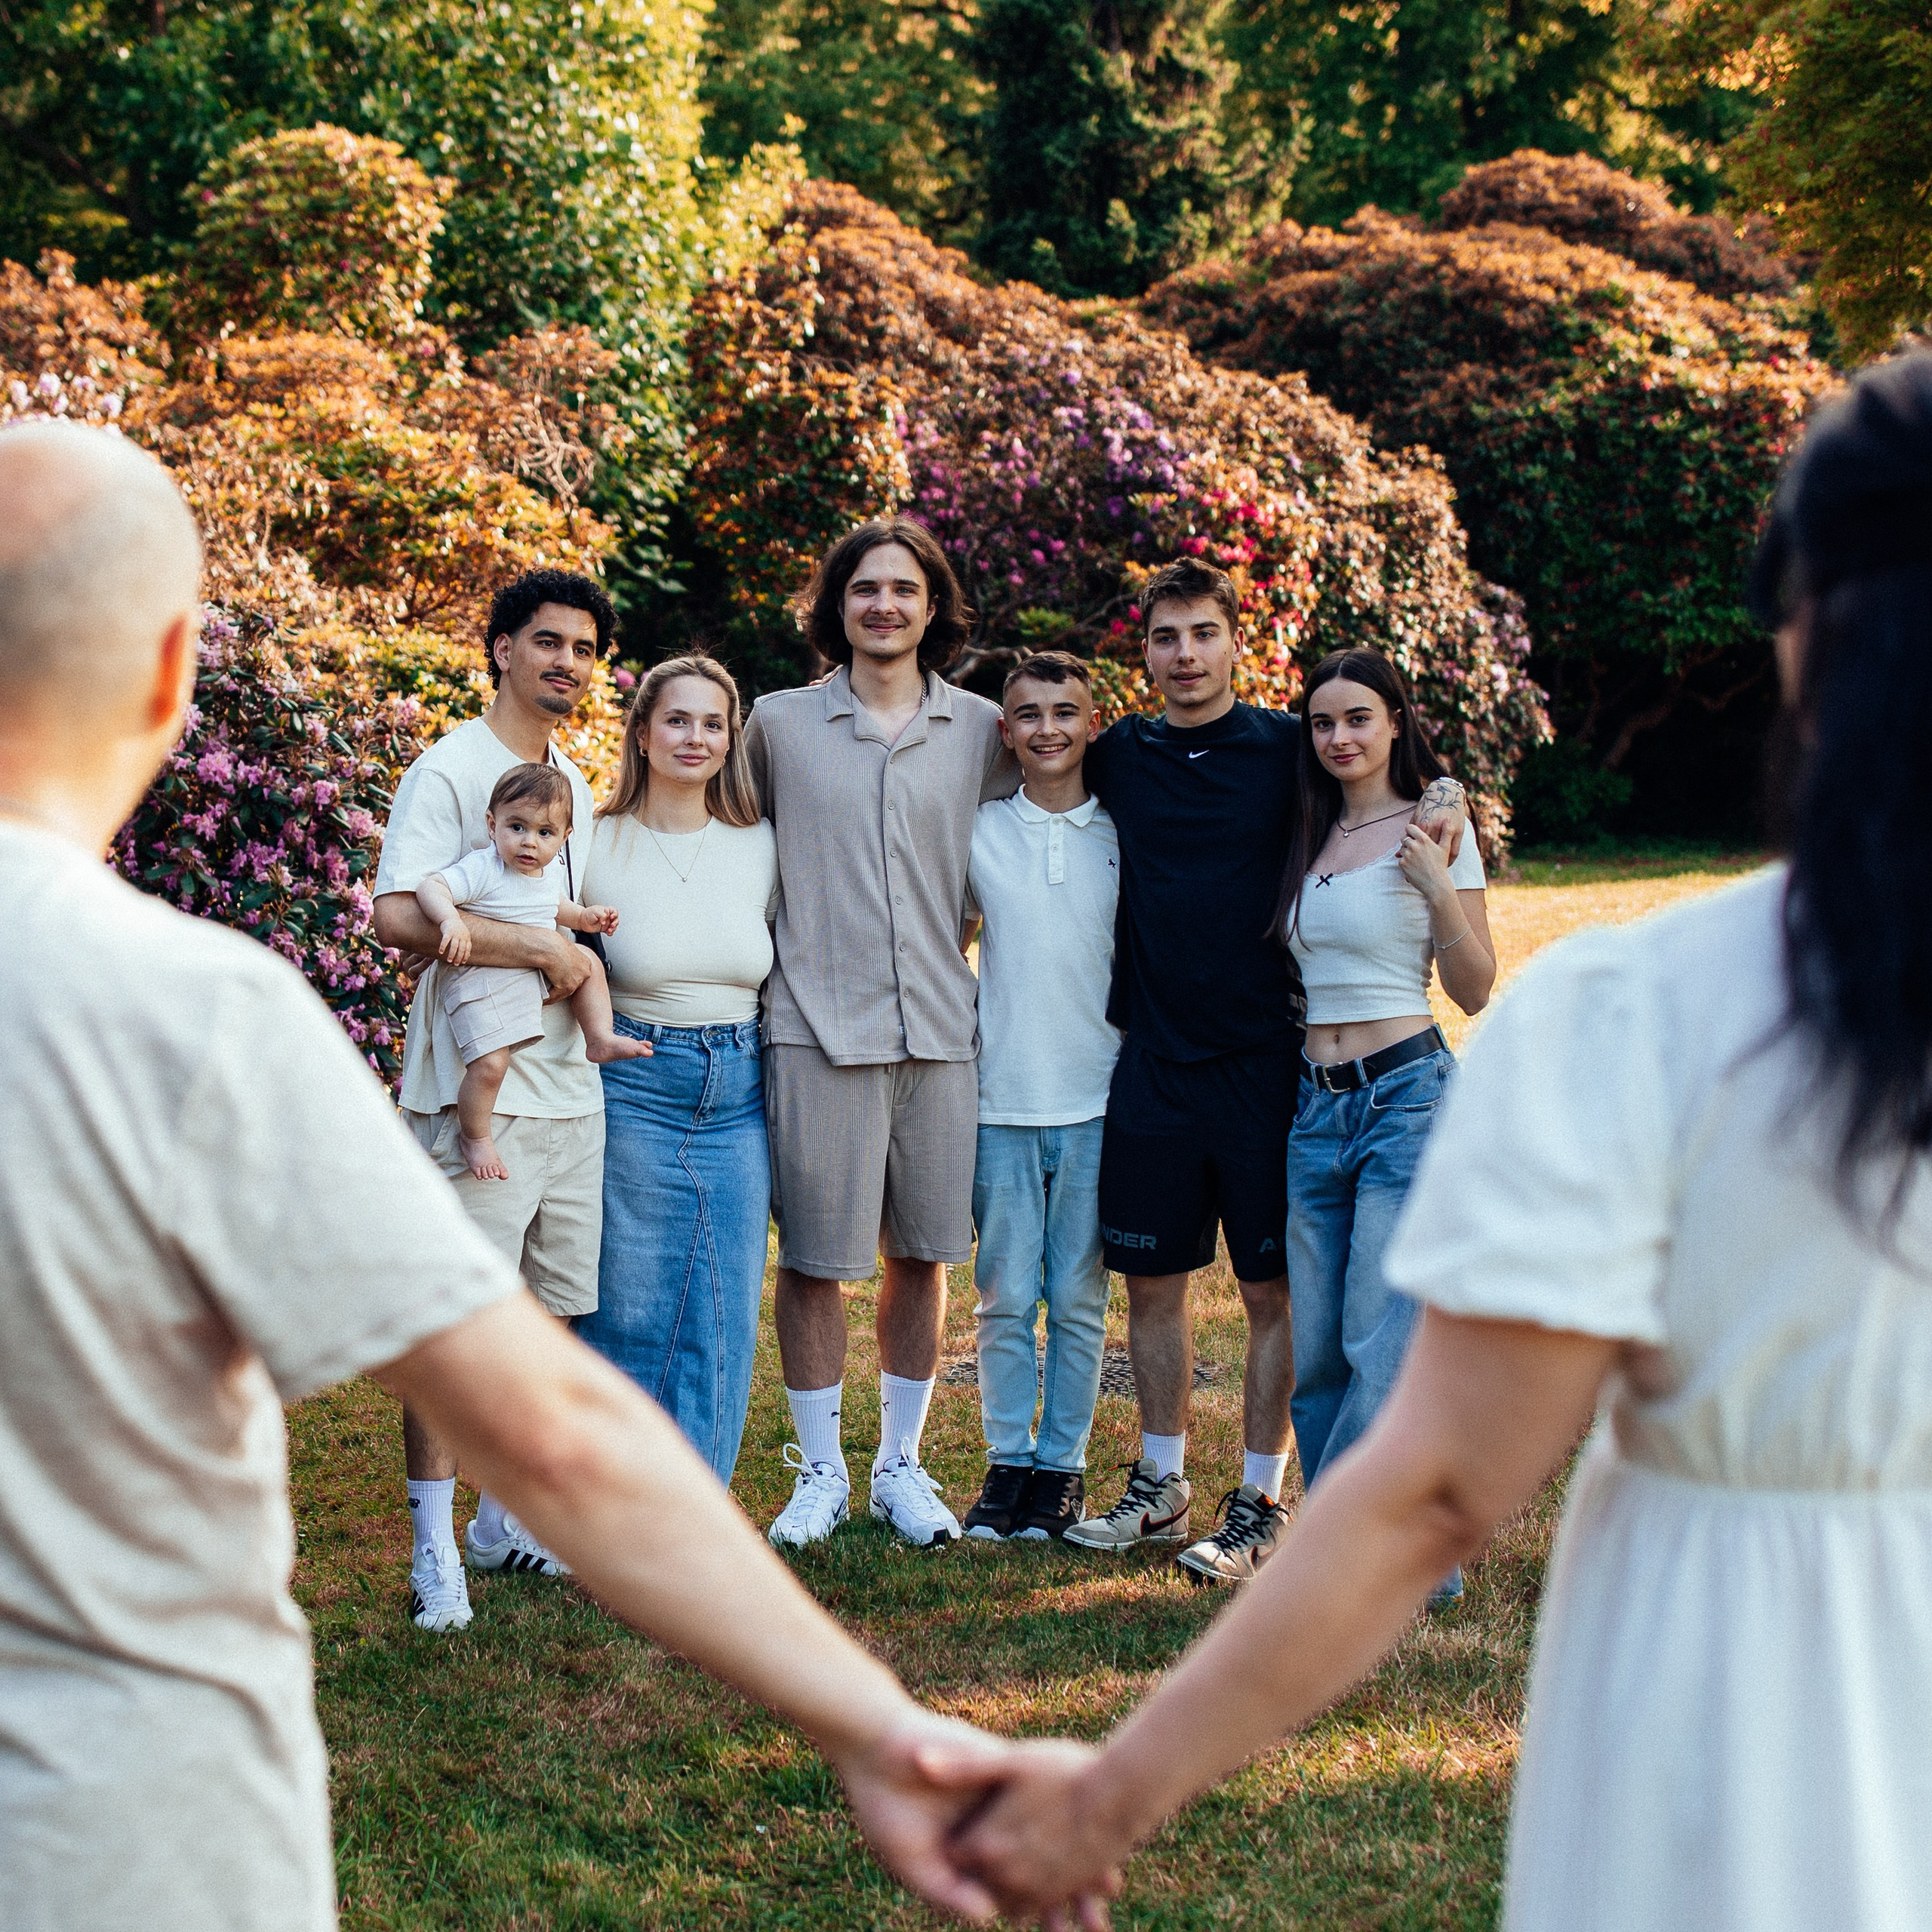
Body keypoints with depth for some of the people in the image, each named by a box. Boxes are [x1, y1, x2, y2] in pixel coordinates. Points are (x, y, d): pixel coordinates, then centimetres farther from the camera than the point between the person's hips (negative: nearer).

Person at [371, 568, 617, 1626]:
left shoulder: (576, 786, 19)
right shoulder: (448, 772, -8)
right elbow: (400, 915, -21)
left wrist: (583, 958, 10)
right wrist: (549, 948, -18)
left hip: (569, 1089, 8)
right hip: (479, 1090, -8)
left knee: (549, 1313, 11)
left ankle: (505, 1519, 23)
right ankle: (434, 1547, 0)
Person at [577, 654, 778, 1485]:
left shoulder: (761, 848, 5)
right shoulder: (598, 845, -4)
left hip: (738, 1098, 3)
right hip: (632, 1093, -3)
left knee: (721, 1320, 5)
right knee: (627, 1312, 2)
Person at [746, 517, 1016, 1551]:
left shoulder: (980, 730, 8)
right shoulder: (779, 724, 3)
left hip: (941, 1027, 2)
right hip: (818, 1027, -2)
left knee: (923, 1253, 9)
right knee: (816, 1257, 1)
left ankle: (900, 1464, 23)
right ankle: (819, 1471, 15)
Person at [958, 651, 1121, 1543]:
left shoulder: (1127, 836, 4)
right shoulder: (975, 834, 3)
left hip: (1099, 1101, 0)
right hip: (1002, 1100, 0)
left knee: (1078, 1299, 5)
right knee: (1005, 1298, 4)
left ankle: (1063, 1464, 16)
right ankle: (1007, 1461, 16)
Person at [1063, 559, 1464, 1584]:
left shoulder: (1285, 748, -2)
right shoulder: (1117, 758, 6)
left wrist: (1443, 799, -15)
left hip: (1264, 1061, -3)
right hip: (1153, 1063, 3)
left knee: (1271, 1288, 3)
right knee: (1151, 1278, 11)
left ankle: (1259, 1501, 14)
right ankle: (1160, 1487, 26)